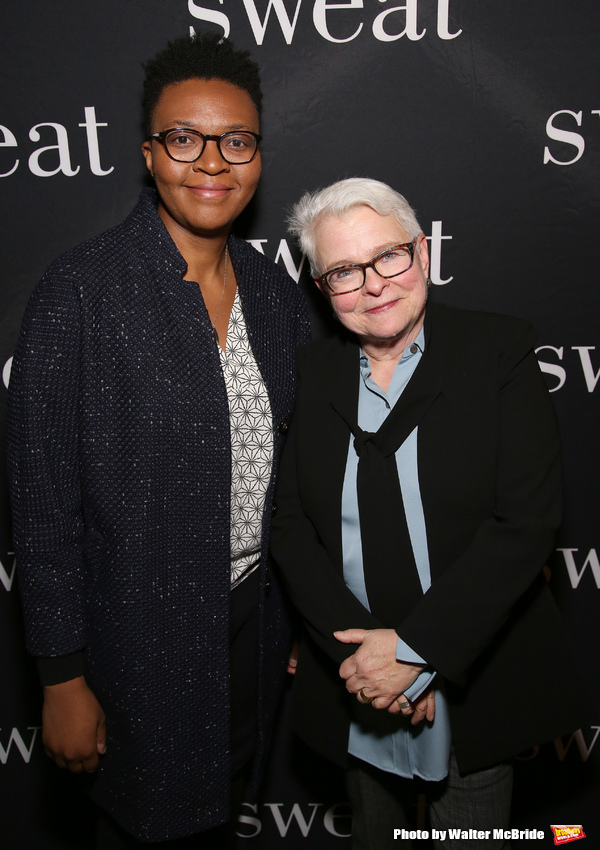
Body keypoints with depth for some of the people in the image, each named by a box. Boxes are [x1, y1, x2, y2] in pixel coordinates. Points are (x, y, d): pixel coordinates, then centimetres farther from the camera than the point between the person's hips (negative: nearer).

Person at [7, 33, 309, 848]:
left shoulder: (277, 294, 1)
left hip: (256, 623, 5)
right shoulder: (80, 290, -17)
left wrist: (305, 620, 11)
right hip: (144, 638, -5)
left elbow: (293, 467, 8)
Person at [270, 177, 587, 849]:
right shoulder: (311, 374, 0)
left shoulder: (499, 351, -9)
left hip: (476, 680, -2)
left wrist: (415, 647, -18)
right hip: (354, 689, 3)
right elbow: (289, 523, -3)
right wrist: (355, 649, -15)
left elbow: (527, 519, -15)